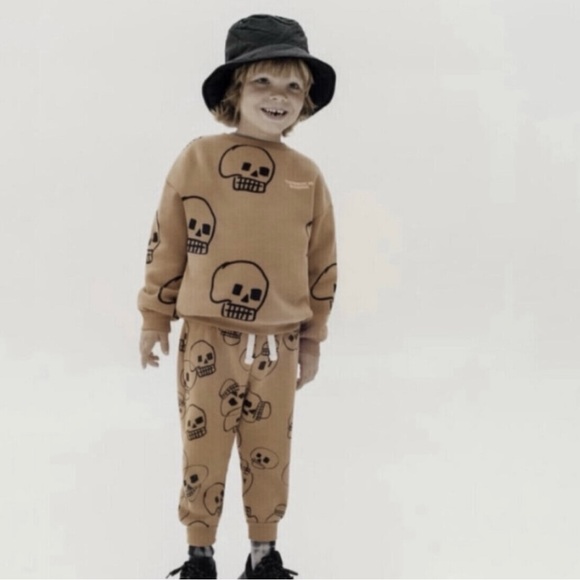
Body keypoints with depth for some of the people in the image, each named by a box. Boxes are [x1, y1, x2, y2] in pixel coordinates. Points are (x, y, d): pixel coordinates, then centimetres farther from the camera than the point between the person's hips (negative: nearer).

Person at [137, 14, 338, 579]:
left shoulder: (307, 177, 0)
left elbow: (321, 262, 9)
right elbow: (166, 245, 1)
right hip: (208, 338, -2)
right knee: (203, 449, 4)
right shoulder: (197, 160, -6)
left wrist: (312, 339, 11)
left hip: (277, 344, 2)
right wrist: (154, 320, 4)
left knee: (270, 454, 9)